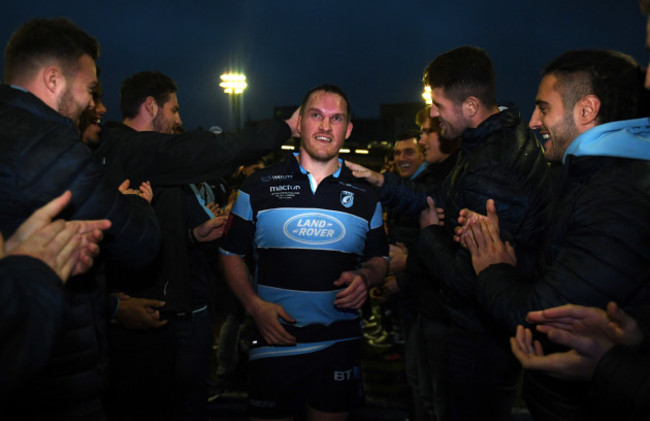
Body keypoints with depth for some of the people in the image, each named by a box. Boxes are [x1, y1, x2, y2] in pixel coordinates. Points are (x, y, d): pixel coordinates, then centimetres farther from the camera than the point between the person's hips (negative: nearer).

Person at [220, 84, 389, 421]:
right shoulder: (259, 187, -1)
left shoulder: (364, 196, 5)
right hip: (274, 343, -1)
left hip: (340, 345, 2)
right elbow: (231, 254, 4)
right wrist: (254, 305, -11)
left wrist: (364, 277, -9)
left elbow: (379, 260, 14)